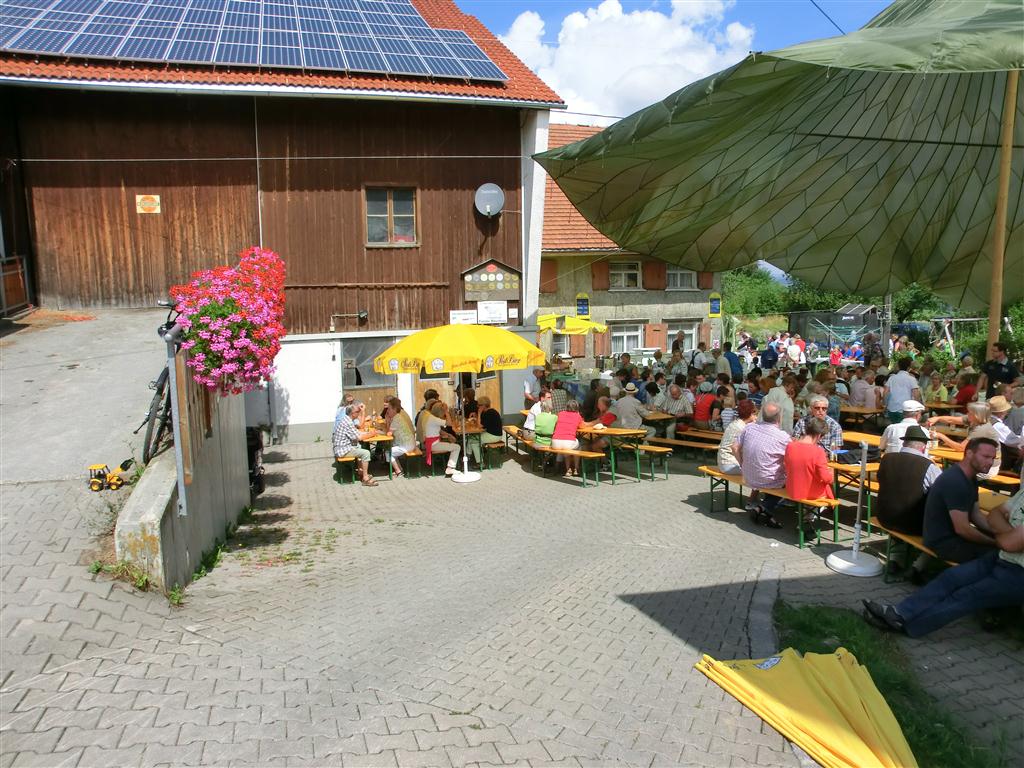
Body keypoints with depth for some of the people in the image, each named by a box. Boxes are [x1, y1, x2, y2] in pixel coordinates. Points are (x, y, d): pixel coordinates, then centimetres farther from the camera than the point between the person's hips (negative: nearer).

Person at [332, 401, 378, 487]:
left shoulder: (347, 419, 9)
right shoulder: (348, 423, -22)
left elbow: (357, 432, 18)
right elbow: (358, 437, -20)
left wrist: (369, 432, 6)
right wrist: (370, 435, -6)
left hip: (342, 446, 11)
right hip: (342, 450, -11)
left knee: (361, 448, 25)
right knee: (366, 453, -15)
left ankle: (360, 472, 26)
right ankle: (365, 478, -8)